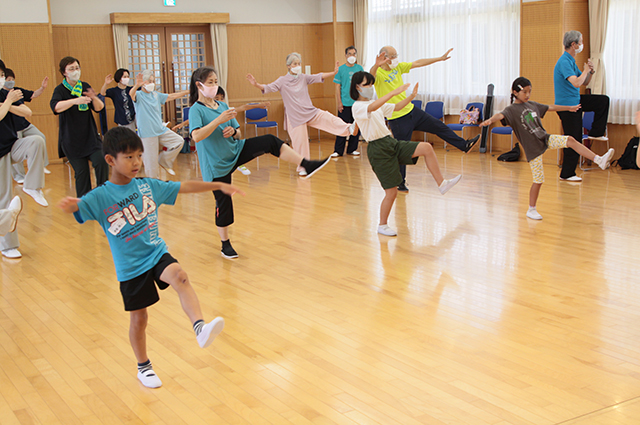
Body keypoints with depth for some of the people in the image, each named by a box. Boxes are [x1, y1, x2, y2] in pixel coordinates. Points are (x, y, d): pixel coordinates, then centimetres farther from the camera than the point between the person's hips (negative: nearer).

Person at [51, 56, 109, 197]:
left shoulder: (85, 87, 7)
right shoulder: (60, 90, -3)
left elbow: (99, 108, 3)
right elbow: (55, 106, -24)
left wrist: (95, 98, -21)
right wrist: (75, 101, -40)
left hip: (90, 136, 3)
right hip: (71, 139, -2)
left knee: (101, 162, -16)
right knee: (81, 172, -2)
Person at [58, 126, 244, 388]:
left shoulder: (148, 186, 1)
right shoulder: (101, 196, -12)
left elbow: (185, 187, 8)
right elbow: (77, 208, -28)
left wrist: (218, 186, 9)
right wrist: (70, 204, -53)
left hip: (157, 253, 2)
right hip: (130, 266, -2)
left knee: (179, 276, -30)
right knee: (139, 318, 9)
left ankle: (200, 328, -43)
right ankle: (144, 367, 31)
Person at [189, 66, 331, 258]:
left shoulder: (222, 106, 7)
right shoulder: (196, 109, -12)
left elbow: (239, 134, 12)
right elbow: (196, 136, -30)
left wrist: (234, 131, -12)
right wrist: (219, 120, -34)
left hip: (236, 151, 5)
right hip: (216, 164, -5)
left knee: (270, 141, -13)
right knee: (223, 202, 1)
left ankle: (306, 165, -21)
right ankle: (225, 245, 19)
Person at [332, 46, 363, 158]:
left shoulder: (359, 68, 7)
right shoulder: (341, 69, -1)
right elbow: (337, 87, -1)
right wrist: (339, 102, -7)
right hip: (345, 103, -3)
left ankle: (352, 149, 17)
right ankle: (338, 151, 3)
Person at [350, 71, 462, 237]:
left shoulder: (377, 104, 16)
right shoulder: (357, 107, -11)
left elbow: (396, 107, 25)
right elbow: (371, 108, -33)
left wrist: (411, 96, 9)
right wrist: (393, 92, -42)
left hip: (391, 143, 8)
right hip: (378, 150, -8)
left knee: (426, 148, -11)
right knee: (392, 192, -6)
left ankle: (441, 184, -3)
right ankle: (382, 226, 13)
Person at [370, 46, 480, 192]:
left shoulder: (398, 67, 4)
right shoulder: (378, 73, -18)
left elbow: (418, 63, 9)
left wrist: (440, 58, 11)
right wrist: (376, 65, -65)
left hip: (412, 111, 7)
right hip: (398, 119, -7)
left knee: (439, 126, 14)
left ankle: (464, 145, 30)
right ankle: (400, 183, 17)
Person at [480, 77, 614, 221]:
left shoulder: (532, 105, 10)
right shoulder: (511, 110, -10)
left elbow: (550, 107, 23)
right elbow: (500, 115, -31)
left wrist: (569, 108, 34)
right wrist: (489, 120, -53)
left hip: (545, 139, 6)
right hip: (533, 148, -6)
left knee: (570, 140, -15)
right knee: (538, 180, -2)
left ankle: (599, 160, -14)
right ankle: (531, 210, 12)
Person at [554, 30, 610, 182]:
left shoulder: (571, 61, 11)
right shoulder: (564, 62, -21)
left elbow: (584, 82, 17)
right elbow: (576, 83, -33)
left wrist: (591, 71, -2)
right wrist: (586, 69, -17)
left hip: (575, 101, 10)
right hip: (567, 105, -10)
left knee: (603, 100, 13)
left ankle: (596, 133, 19)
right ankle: (567, 174, 5)